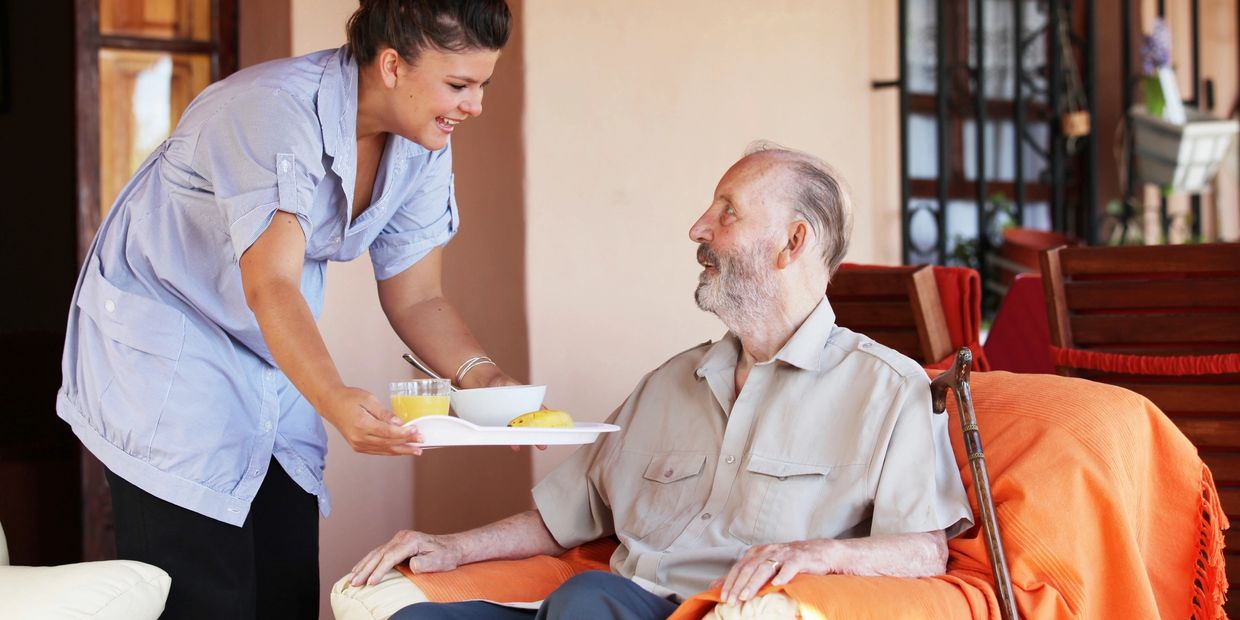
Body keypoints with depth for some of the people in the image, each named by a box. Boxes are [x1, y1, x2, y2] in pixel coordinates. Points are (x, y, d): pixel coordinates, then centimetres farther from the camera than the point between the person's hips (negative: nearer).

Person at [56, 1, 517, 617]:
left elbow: (414, 299, -2)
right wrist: (335, 401, -52)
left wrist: (483, 376, -20)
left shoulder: (421, 146, -6)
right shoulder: (277, 110, -28)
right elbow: (270, 286, -37)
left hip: (276, 360, 7)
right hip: (167, 350, -7)